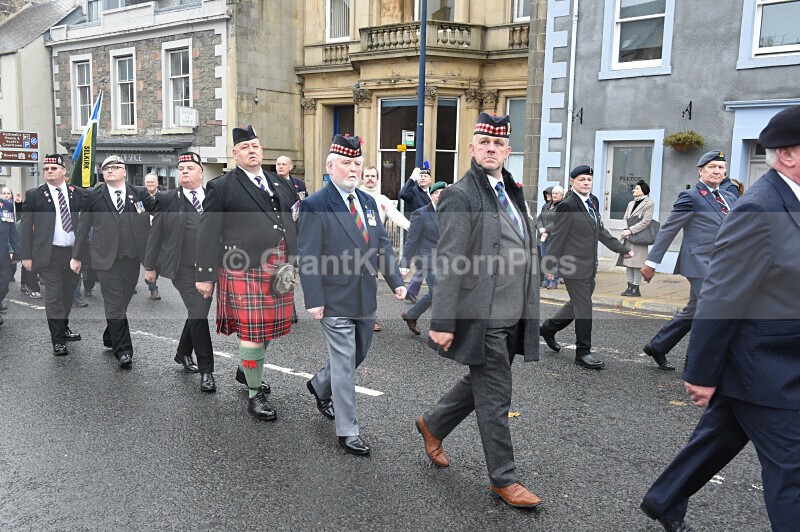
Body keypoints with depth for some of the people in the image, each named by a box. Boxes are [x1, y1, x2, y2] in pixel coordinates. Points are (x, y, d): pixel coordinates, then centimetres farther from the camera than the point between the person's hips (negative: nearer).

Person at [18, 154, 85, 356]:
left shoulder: (77, 193, 6)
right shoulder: (34, 195, 0)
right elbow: (26, 227, 0)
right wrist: (26, 255, -5)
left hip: (74, 251, 3)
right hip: (49, 254, -3)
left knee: (68, 294, 16)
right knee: (53, 297, -2)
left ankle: (63, 329, 35)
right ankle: (58, 340, 5)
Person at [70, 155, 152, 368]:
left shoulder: (140, 193, 8)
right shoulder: (93, 196, 6)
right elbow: (82, 227, 9)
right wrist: (76, 256, 9)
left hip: (132, 258, 2)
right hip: (107, 259, -2)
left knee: (122, 302, 10)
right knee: (114, 306, -5)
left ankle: (110, 339, 31)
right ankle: (123, 350, -1)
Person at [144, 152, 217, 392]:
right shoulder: (167, 199, 1)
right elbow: (156, 235, 4)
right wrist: (150, 266, 5)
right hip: (183, 269, -3)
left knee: (198, 313, 13)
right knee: (198, 315, -9)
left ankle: (183, 353, 38)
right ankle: (206, 371, 0)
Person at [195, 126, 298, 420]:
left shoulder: (279, 184, 15)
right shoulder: (221, 187, -1)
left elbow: (293, 224, 20)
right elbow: (208, 234, -4)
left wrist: (295, 262, 14)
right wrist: (205, 275, -7)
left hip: (279, 269, 6)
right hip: (245, 270, -6)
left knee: (268, 326, 17)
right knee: (251, 330, -2)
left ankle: (246, 370, 42)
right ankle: (254, 395, 12)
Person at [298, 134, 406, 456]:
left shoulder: (368, 202, 9)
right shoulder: (315, 205, -11)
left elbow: (382, 245, 12)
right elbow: (309, 258, -13)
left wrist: (396, 281, 2)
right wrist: (314, 300, -16)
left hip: (365, 299, 7)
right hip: (335, 301, -7)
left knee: (357, 356, 20)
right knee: (344, 363, -1)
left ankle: (320, 386, 48)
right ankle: (348, 432, 13)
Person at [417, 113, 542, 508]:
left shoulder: (511, 191, 15)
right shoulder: (460, 196, -12)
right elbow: (448, 265, -16)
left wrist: (528, 310, 19)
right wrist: (442, 323, -18)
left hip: (512, 316, 9)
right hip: (482, 319, -8)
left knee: (481, 384, 21)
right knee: (495, 399, 3)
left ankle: (432, 424, 43)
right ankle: (503, 478, 19)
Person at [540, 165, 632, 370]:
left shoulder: (591, 204, 15)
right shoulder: (567, 206, -12)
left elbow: (601, 231, 21)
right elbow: (557, 236, -13)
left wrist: (623, 249, 22)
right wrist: (550, 264, -13)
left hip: (589, 267, 9)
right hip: (574, 266, -9)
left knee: (578, 304, 17)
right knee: (583, 308, -4)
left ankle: (549, 328, 35)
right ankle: (583, 352, 7)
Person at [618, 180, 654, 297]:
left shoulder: (649, 203, -4)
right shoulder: (631, 203, 19)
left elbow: (646, 221, -12)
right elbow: (625, 218, 16)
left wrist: (631, 230, -16)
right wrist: (625, 229, -5)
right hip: (628, 238, 8)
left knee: (637, 263, -7)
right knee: (628, 262, 8)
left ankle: (636, 288, -2)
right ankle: (630, 286, 14)